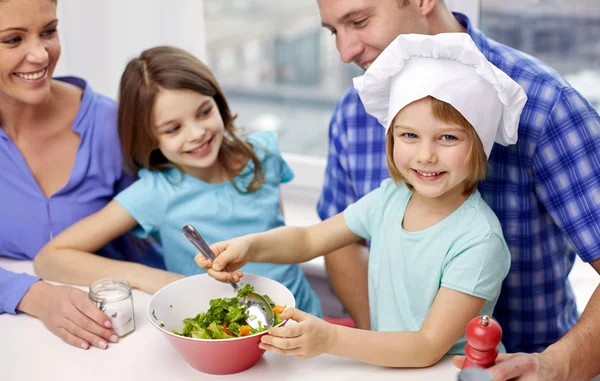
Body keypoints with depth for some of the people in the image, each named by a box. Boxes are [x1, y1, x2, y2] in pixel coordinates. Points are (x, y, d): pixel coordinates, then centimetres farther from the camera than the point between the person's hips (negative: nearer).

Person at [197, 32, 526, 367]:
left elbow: (428, 348, -22)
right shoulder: (389, 199, -2)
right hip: (386, 364, 5)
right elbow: (308, 240, 9)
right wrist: (250, 246, -10)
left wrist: (331, 340, -32)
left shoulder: (479, 240, -20)